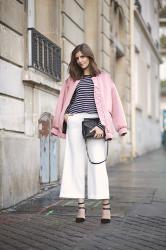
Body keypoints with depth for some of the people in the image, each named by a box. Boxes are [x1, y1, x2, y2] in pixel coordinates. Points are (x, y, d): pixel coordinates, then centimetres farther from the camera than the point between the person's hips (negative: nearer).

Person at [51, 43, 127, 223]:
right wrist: (64, 114, 4)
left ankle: (106, 206, -6)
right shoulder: (72, 79, 18)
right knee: (77, 163, -1)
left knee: (98, 163, -8)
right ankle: (81, 206, 0)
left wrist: (102, 125, -8)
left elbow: (110, 102, 3)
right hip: (75, 122, 3)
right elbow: (64, 101, 24)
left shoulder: (103, 77, 10)